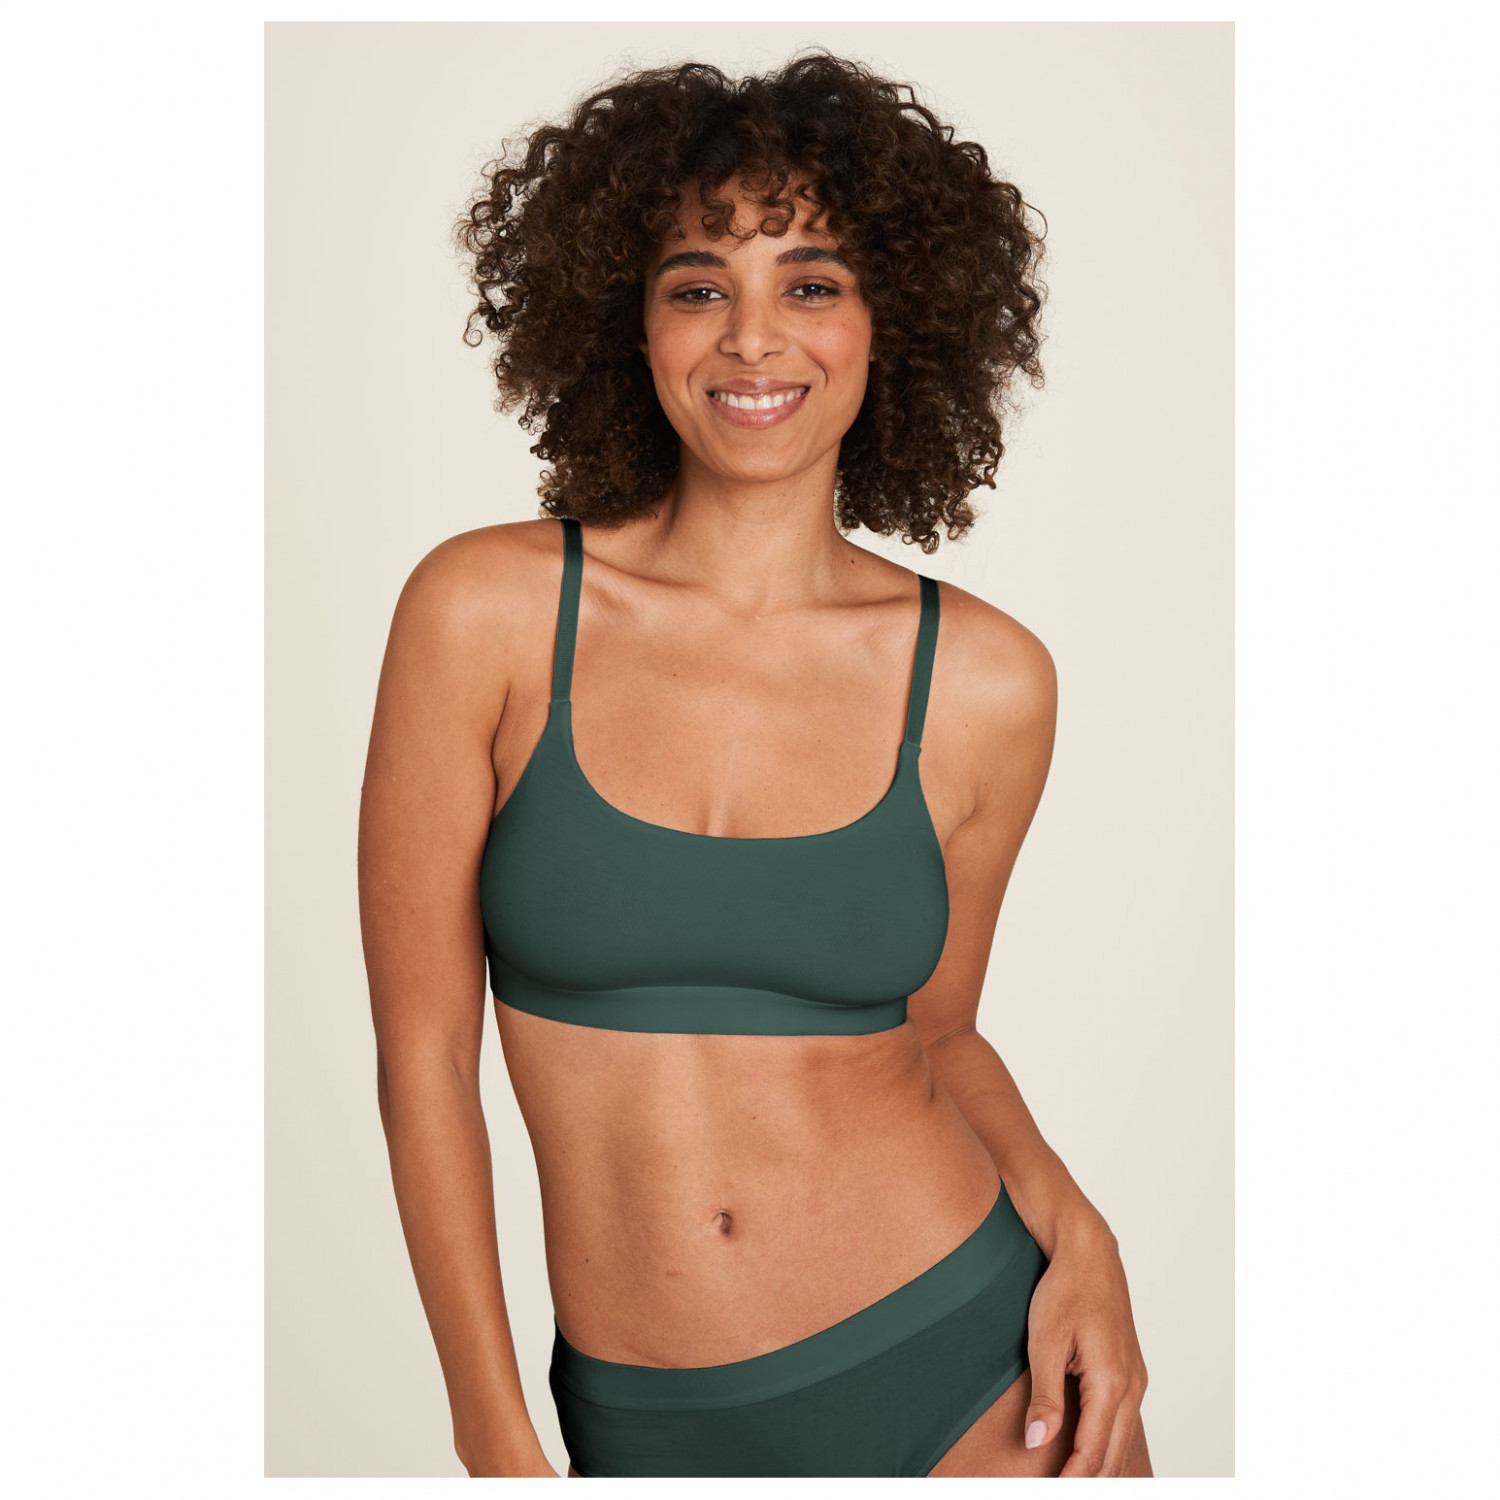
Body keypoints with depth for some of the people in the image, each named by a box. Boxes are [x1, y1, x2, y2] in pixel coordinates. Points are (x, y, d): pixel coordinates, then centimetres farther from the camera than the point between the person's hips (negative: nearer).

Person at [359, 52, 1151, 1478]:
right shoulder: (485, 611, -10)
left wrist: (1071, 1224, -8)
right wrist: (497, 1437, -3)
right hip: (649, 1426, 0)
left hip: (974, 1369, 1)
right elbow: (423, 1055, -5)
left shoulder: (986, 682, -6)